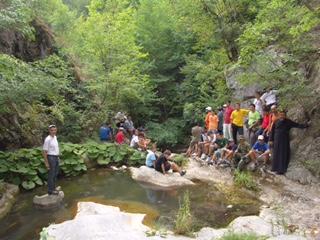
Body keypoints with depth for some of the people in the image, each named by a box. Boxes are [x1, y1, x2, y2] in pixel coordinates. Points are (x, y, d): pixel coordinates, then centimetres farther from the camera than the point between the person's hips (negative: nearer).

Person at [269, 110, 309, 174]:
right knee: (276, 154, 5)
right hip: (277, 140, 2)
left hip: (285, 140, -2)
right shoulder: (276, 122, 2)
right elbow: (272, 131, 6)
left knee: (283, 154, -3)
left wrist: (305, 125, -19)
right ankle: (276, 168, 15)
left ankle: (282, 169, 0)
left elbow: (297, 125, -5)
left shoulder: (288, 122, -2)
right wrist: (271, 140, 4)